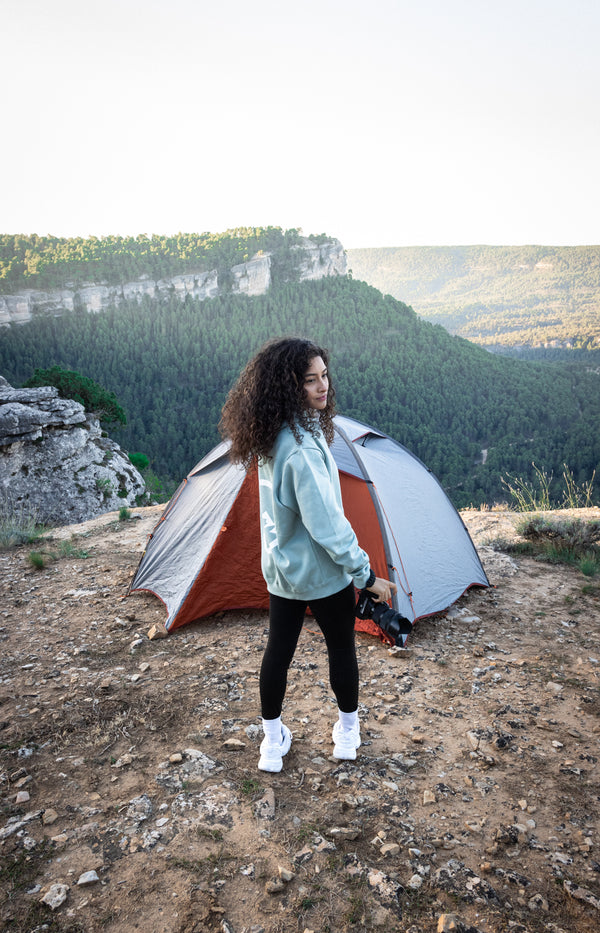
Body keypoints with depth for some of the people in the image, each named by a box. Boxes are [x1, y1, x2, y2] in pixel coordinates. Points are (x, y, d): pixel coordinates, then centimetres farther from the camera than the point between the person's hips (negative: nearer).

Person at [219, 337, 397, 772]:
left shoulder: (270, 438, -1)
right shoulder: (303, 449, -31)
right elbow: (327, 525, -28)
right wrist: (366, 574, -18)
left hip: (281, 568, 7)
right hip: (321, 573, -7)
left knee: (279, 649, 17)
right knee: (341, 648, 16)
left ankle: (273, 742, 32)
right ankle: (348, 732, 38)